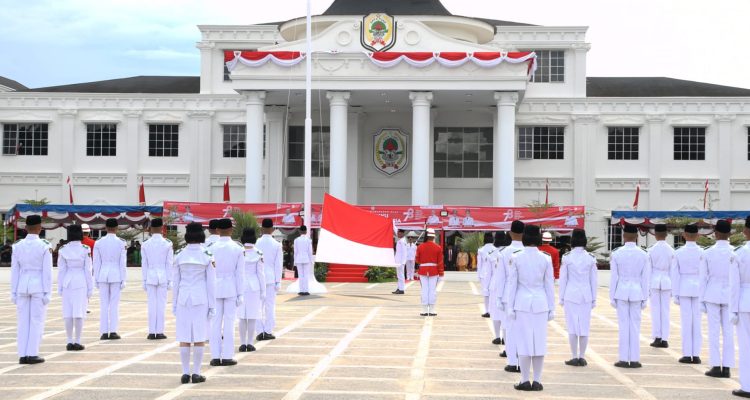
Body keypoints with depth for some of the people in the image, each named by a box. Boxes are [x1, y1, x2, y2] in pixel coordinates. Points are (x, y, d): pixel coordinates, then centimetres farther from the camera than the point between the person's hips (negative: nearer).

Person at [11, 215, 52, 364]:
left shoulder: (18, 246, 1)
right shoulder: (45, 247, -9)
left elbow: (14, 271, 3)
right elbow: (47, 271, -10)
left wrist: (14, 292, 8)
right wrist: (47, 293, -6)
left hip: (22, 286, 4)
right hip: (38, 286, -3)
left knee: (23, 321, 8)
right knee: (37, 321, 2)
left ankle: (22, 355, 7)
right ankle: (32, 354, 0)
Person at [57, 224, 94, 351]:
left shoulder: (63, 250, -1)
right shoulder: (85, 250, -6)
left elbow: (61, 270, 0)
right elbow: (88, 269, -5)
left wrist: (60, 288, 6)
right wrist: (90, 288, 0)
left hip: (67, 283, 2)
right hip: (81, 283, -2)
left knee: (68, 313, 5)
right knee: (79, 312, -1)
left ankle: (70, 342, 6)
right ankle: (77, 342, -1)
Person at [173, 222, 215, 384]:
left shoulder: (179, 256, 0)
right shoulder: (207, 256, -5)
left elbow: (176, 281, 4)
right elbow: (211, 282, -4)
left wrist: (174, 303, 11)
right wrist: (212, 305, 1)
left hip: (183, 298, 2)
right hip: (201, 298, -2)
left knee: (184, 336, 5)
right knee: (200, 337, 3)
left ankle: (185, 373, 6)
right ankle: (196, 373, 3)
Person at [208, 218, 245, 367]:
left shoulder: (212, 248, -4)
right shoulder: (238, 249, -4)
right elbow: (240, 273, -4)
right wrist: (240, 294, 1)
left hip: (215, 288, 1)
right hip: (231, 289, -1)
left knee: (215, 322, 5)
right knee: (229, 322, 3)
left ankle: (215, 356, 5)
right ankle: (227, 356, 3)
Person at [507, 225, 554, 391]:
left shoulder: (515, 258, -6)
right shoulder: (546, 259, -2)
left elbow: (512, 284, -4)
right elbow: (550, 285, 2)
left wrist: (510, 307, 1)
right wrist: (551, 308, 8)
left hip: (522, 303, -1)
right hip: (541, 304, 1)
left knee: (524, 342, 3)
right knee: (539, 342, 6)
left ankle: (525, 381, 5)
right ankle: (537, 381, 9)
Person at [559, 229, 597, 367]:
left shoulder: (567, 257, -6)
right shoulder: (591, 258, -1)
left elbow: (563, 278, -2)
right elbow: (593, 280, 4)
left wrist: (561, 297, 6)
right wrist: (594, 298, 11)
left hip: (571, 294, -2)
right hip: (586, 295, 2)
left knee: (572, 326, 3)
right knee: (584, 326, 6)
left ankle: (575, 357, 3)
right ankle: (582, 357, 8)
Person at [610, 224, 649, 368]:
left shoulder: (616, 254, -6)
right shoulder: (643, 255, -3)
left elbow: (614, 277, -4)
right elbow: (645, 278, 0)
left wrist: (612, 297, 3)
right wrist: (645, 298, 7)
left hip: (621, 292, -1)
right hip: (637, 292, 1)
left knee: (623, 326, 4)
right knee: (635, 326, 6)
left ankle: (624, 359, 5)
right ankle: (634, 359, 7)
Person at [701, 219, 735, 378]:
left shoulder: (708, 253, -3)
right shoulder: (735, 253, -4)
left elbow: (703, 278, -1)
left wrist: (702, 300, 6)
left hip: (712, 295, 0)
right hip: (729, 295, 0)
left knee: (714, 331, 3)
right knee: (728, 332, 4)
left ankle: (716, 366, 2)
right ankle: (726, 367, 4)